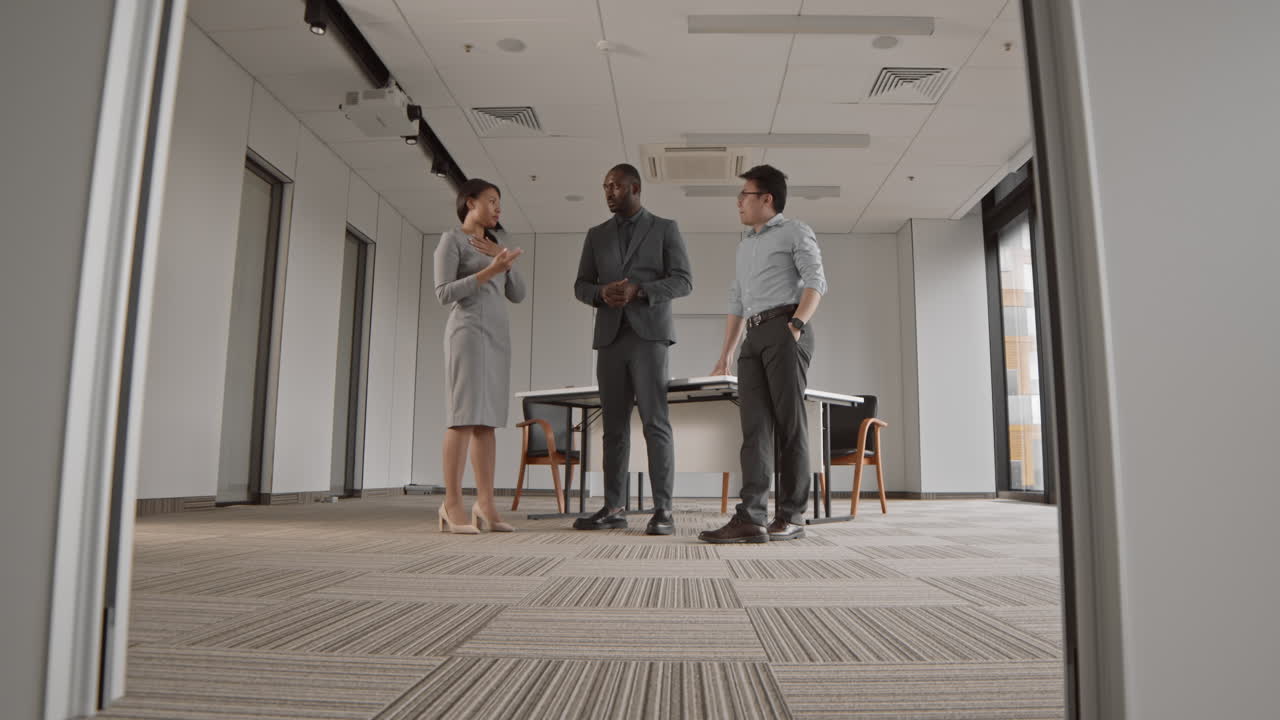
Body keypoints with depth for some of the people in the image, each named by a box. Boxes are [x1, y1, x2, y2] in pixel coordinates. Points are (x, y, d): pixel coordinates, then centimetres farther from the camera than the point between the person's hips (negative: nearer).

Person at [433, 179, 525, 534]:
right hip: (467, 333, -7)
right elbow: (444, 294, -11)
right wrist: (490, 271, -18)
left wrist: (504, 259, -1)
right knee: (465, 416, -14)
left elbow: (517, 295, 14)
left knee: (487, 419, 1)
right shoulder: (450, 240, 0)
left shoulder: (492, 247, 23)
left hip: (497, 336, 7)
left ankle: (485, 504, 0)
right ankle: (452, 505, -13)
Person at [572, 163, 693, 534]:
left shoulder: (665, 229, 6)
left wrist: (639, 290, -17)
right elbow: (581, 286, 14)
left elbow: (683, 281, -2)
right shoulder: (596, 235, 17)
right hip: (610, 337, 4)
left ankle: (662, 510, -9)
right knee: (614, 425, 4)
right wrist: (602, 293, -9)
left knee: (655, 421, -11)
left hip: (648, 334, -4)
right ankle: (614, 508, 9)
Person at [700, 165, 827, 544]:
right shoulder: (744, 245, 28)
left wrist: (797, 325, -21)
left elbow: (815, 282, -6)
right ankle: (751, 518, -14)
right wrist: (725, 353, 19)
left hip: (784, 330, -6)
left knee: (789, 423, -6)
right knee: (755, 424, -6)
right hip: (754, 337, 6)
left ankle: (792, 516, 0)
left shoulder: (795, 232, 8)